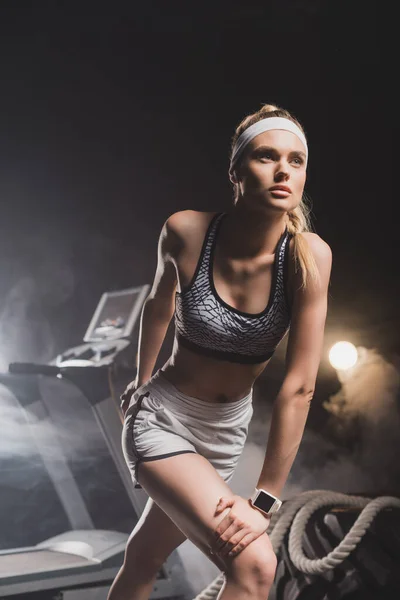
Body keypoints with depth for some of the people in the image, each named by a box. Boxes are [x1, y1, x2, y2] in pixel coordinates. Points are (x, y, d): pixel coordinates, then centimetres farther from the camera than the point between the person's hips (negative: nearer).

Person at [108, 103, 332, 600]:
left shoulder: (309, 255, -21)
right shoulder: (185, 232, -20)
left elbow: (299, 385, -20)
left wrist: (265, 501, -20)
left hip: (227, 431, 3)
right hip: (162, 421, -2)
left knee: (145, 556, 22)